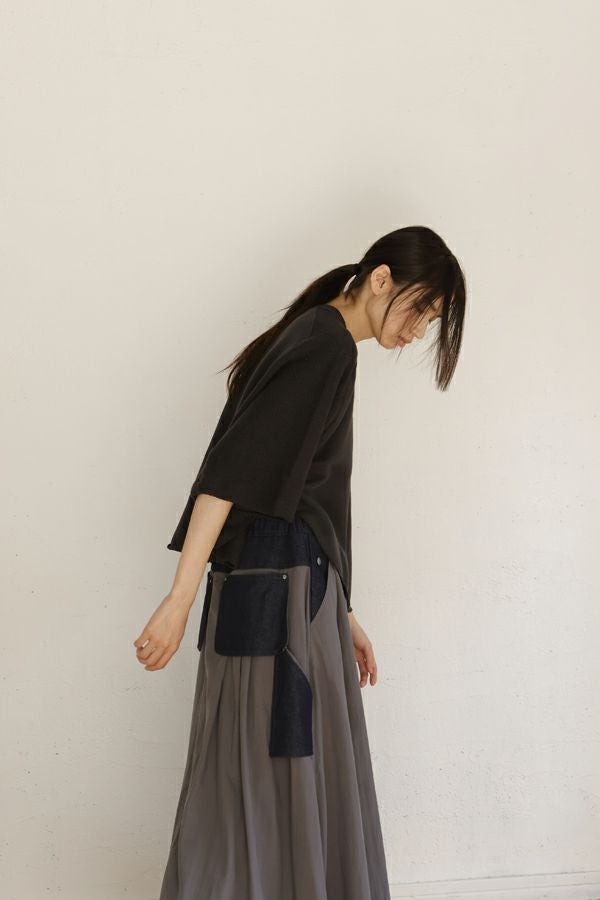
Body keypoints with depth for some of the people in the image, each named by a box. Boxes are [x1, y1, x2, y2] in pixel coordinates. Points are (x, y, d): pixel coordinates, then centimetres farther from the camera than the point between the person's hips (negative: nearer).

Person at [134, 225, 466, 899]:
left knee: (305, 783, 16)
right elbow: (234, 469, -21)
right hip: (280, 592, -10)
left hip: (301, 591, 10)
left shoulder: (322, 343, 18)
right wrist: (181, 599, -24)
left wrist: (340, 612, 22)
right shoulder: (326, 344, -12)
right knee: (274, 786, -1)